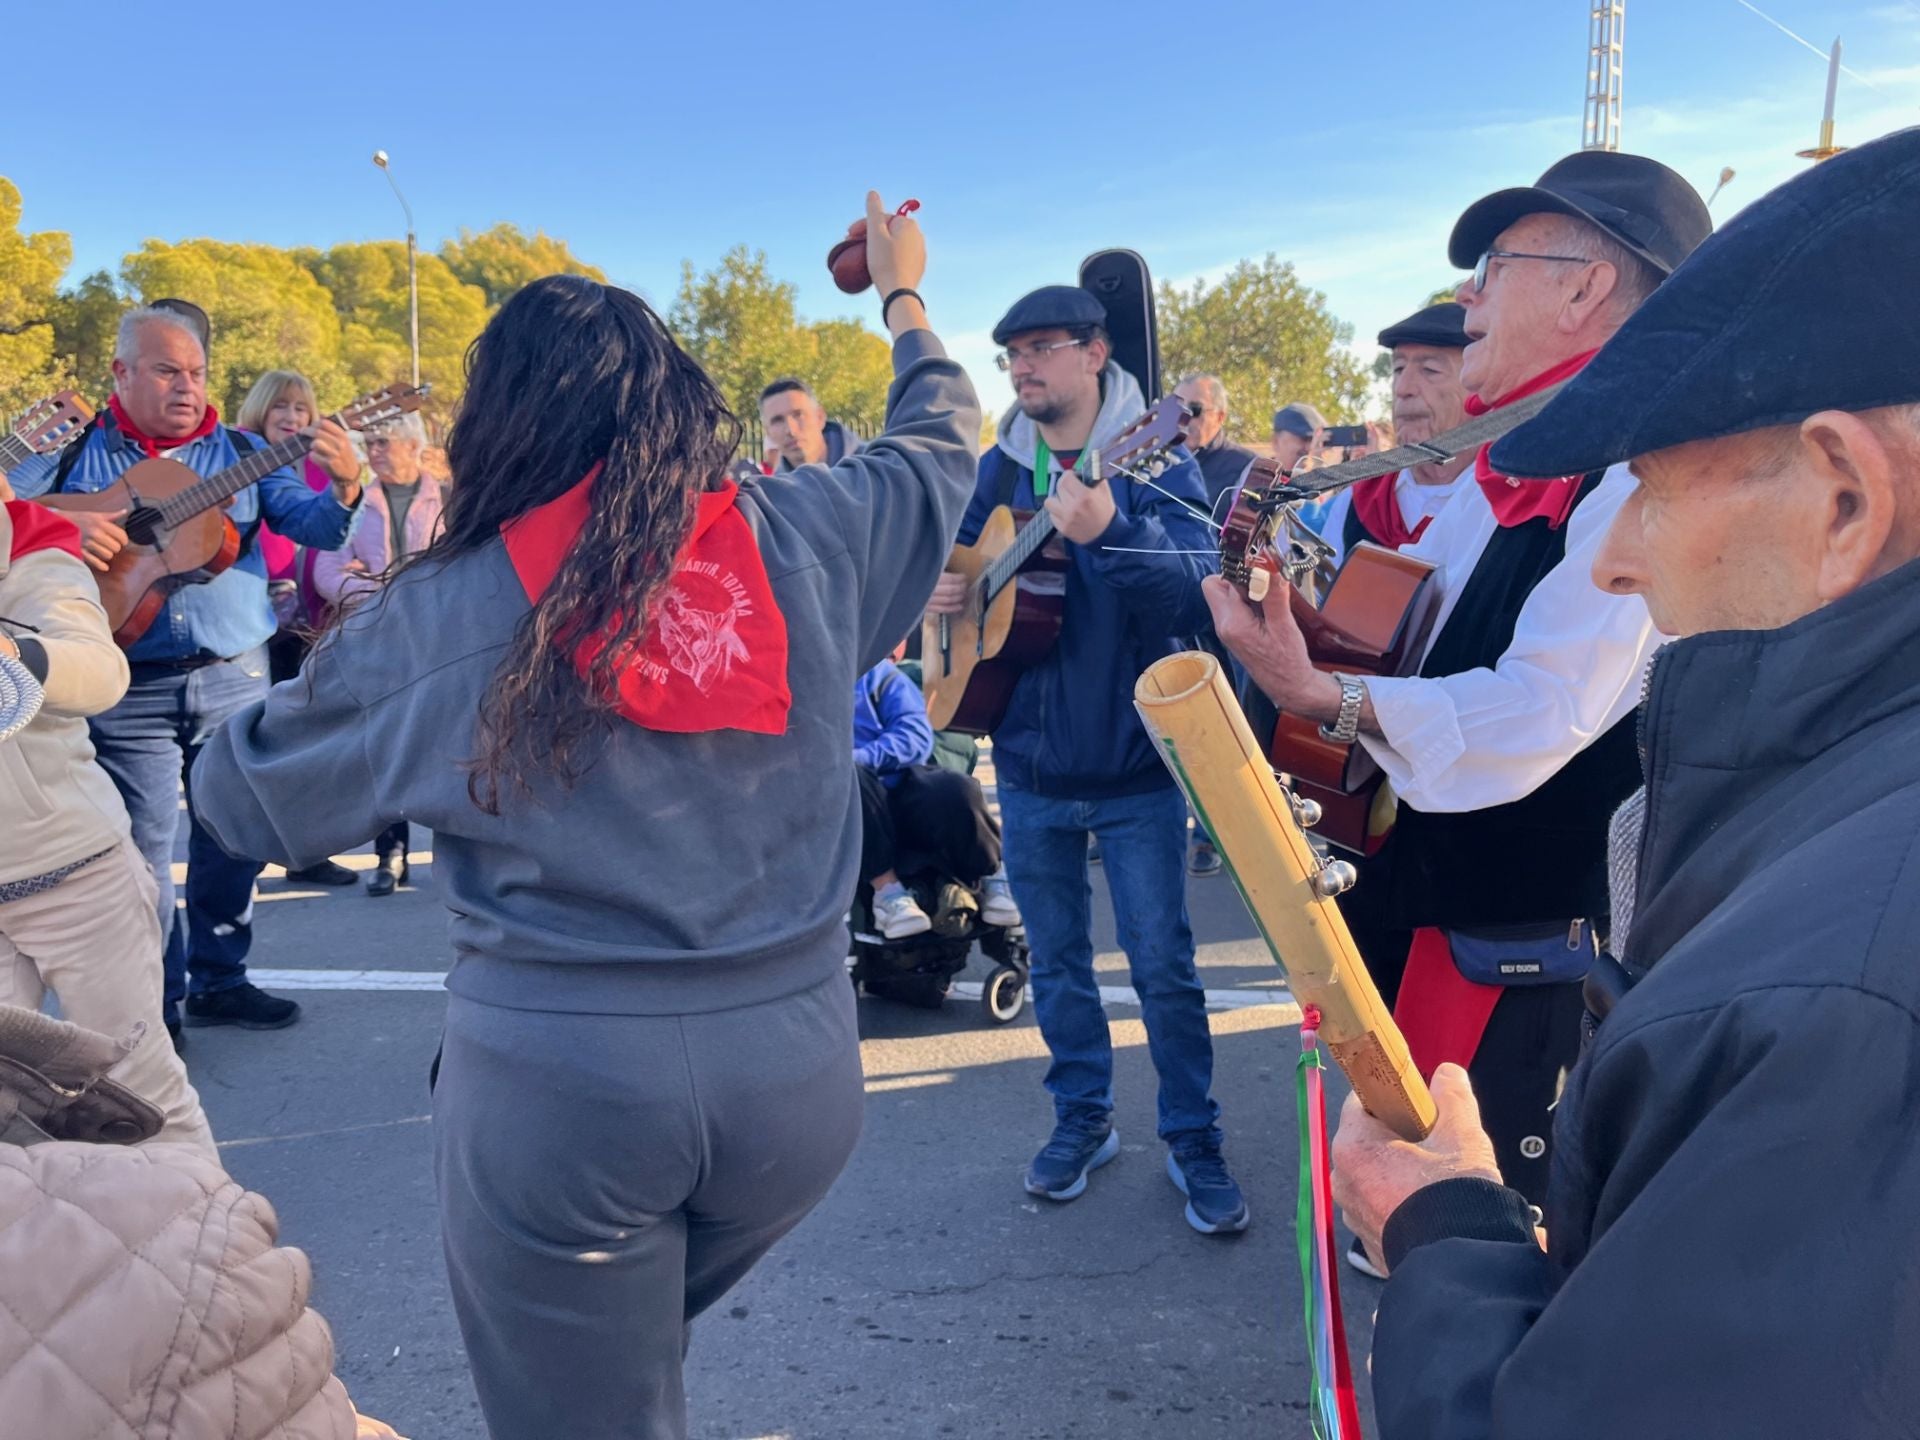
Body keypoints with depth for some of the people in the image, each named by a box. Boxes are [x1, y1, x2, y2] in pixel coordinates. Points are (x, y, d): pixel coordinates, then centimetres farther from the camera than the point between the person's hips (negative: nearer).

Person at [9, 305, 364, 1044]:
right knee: (140, 847, 2)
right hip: (129, 687, -2)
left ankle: (219, 980, 27)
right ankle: (153, 1001, 15)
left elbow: (312, 524, -3)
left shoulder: (242, 453, 6)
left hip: (235, 680, 2)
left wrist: (344, 487, -25)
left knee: (231, 838, 10)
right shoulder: (70, 454, 3)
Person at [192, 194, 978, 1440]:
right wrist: (904, 296, 38)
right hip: (798, 1059, 3)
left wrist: (347, 655, 24)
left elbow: (241, 796, 7)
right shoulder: (810, 538, -2)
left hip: (552, 1077, -2)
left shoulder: (437, 614, -6)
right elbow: (943, 442, 20)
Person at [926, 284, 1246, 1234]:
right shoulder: (998, 469, 5)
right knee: (1055, 959, 15)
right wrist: (938, 589, -5)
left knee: (1163, 964, 2)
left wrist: (1110, 531, -38)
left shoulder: (1154, 460, -9)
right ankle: (1082, 1120, 31)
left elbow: (1197, 595, -21)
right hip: (1029, 764, 5)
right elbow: (951, 555, 19)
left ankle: (1193, 1141, 18)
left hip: (1133, 765, -4)